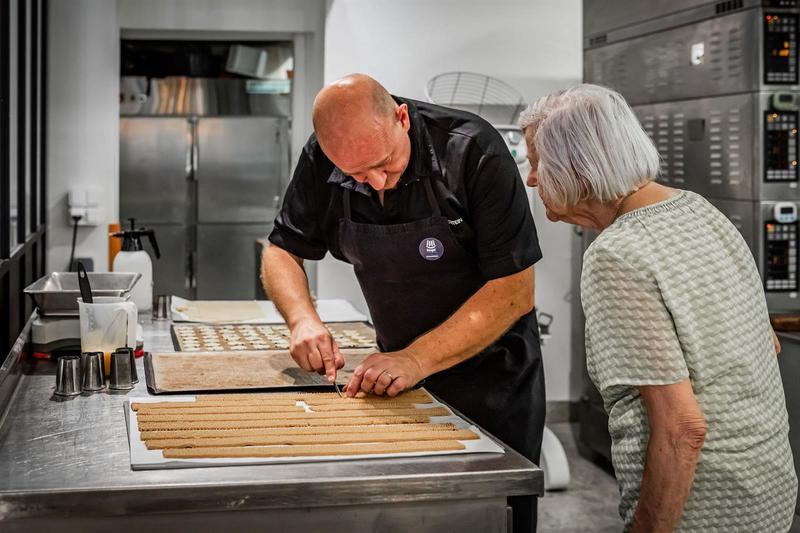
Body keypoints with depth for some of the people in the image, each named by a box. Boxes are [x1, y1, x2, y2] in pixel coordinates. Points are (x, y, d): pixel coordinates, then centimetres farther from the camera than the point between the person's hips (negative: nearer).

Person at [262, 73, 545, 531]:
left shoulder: (474, 151, -25)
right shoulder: (322, 161, -11)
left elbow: (515, 292, -24)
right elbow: (281, 252, 1)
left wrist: (418, 359, -31)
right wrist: (303, 319, -20)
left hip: (489, 378, -4)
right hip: (401, 376, 4)